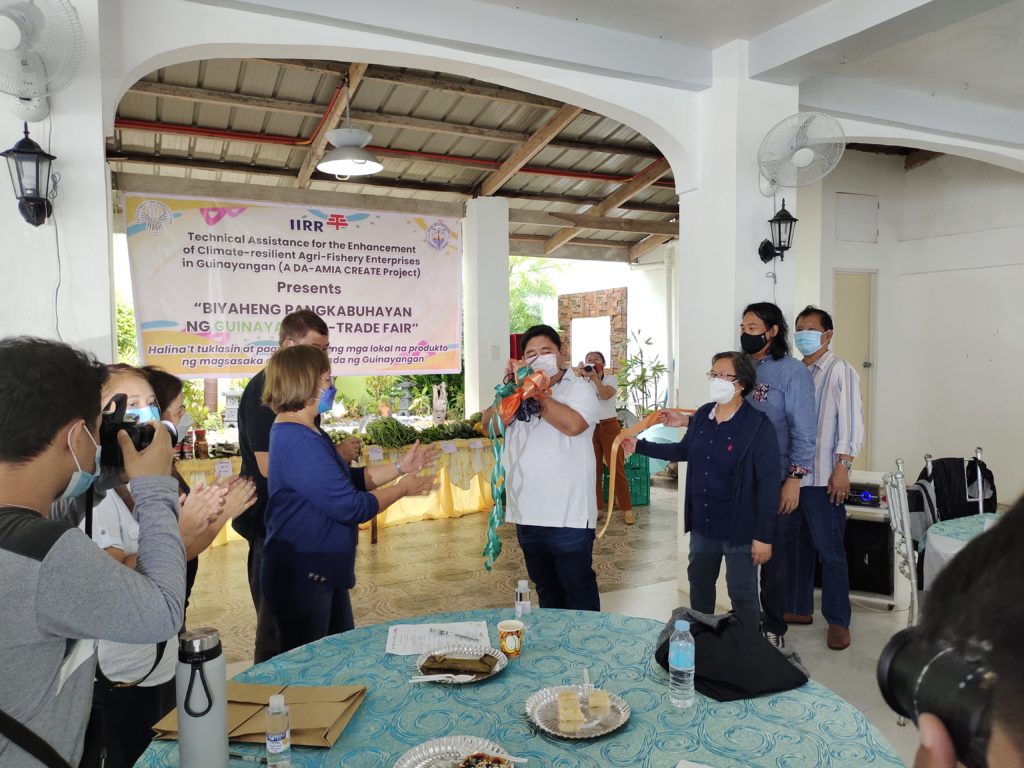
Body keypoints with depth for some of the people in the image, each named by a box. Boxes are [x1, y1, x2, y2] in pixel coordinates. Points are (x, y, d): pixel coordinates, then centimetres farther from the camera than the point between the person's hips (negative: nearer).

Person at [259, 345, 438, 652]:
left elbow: (348, 480, 15)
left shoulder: (304, 433, 9)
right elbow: (350, 507, -25)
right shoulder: (298, 442, -26)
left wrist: (400, 467, 8)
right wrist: (401, 489, -10)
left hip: (323, 573, 10)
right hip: (301, 578, -10)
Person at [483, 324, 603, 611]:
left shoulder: (579, 388, -4)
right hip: (527, 515, 6)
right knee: (546, 592, 21)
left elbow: (572, 424, -23)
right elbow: (490, 424, 0)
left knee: (579, 593, 6)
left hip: (568, 517, -5)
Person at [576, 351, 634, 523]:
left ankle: (627, 509, 2)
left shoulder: (610, 379, 1)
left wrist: (594, 377, -29)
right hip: (590, 427, 2)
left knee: (617, 469, -4)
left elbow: (606, 394, -20)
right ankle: (596, 508, 14)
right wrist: (579, 375, -27)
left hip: (609, 426, -2)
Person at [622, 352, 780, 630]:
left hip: (739, 528, -6)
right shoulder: (702, 415, 1)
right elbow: (683, 451, 18)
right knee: (699, 583, 21)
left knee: (742, 594, 8)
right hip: (702, 523, 7)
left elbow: (768, 483, -18)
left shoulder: (759, 426, -18)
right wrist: (639, 446, 15)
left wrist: (764, 535, -18)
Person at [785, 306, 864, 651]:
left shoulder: (839, 371, -6)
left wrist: (843, 468, -16)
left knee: (830, 551, 0)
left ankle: (838, 621, 12)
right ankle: (800, 608, 28)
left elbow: (851, 422, -11)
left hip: (823, 479, -6)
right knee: (797, 546, 15)